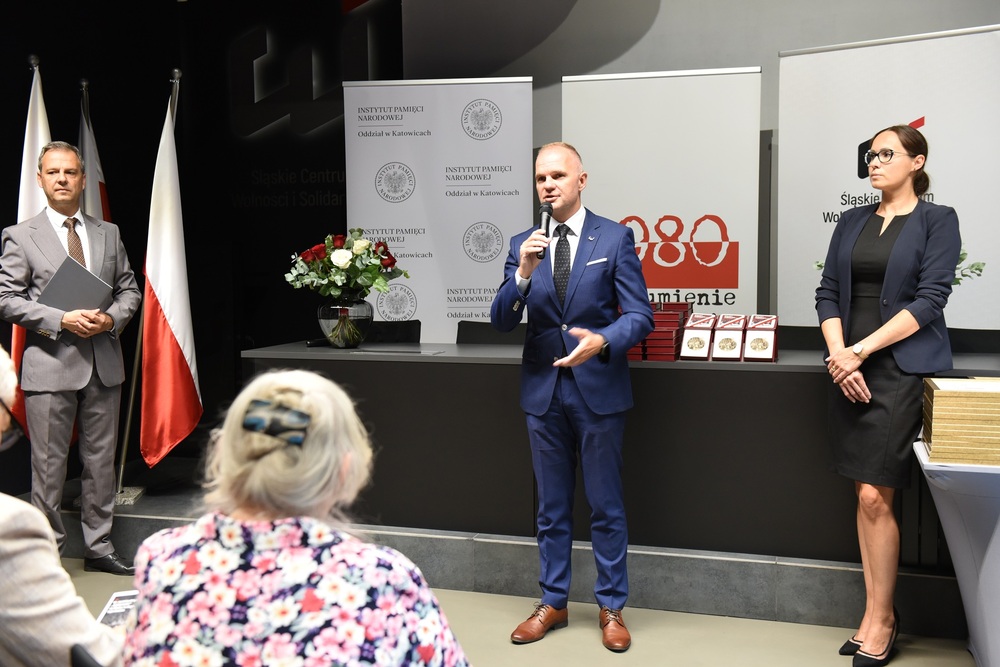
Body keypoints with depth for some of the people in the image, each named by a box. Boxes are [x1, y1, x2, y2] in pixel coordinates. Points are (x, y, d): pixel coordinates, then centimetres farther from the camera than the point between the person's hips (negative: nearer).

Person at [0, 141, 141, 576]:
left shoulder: (108, 234, 12)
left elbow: (129, 289, 13)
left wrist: (112, 318, -7)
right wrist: (62, 320, -16)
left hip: (103, 363, 4)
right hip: (49, 364, -4)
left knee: (101, 461, 11)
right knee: (49, 465, 2)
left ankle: (98, 547, 23)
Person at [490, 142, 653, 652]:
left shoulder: (615, 238, -4)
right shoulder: (523, 244, 5)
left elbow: (640, 315, -8)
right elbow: (501, 321, -2)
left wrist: (602, 341, -27)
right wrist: (522, 274, -19)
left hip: (598, 387, -3)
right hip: (543, 390, 3)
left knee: (606, 506, 7)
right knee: (551, 506, 14)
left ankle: (611, 607, 22)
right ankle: (552, 603, 29)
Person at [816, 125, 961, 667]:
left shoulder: (937, 220, 0)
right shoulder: (852, 222, 14)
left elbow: (929, 300, -10)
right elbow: (828, 292, 9)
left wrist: (860, 350, -15)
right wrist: (837, 353, -7)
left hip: (902, 368, -5)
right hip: (850, 369, 5)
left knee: (875, 496, -8)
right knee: (864, 496, 7)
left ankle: (880, 620, 7)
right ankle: (877, 614, 17)